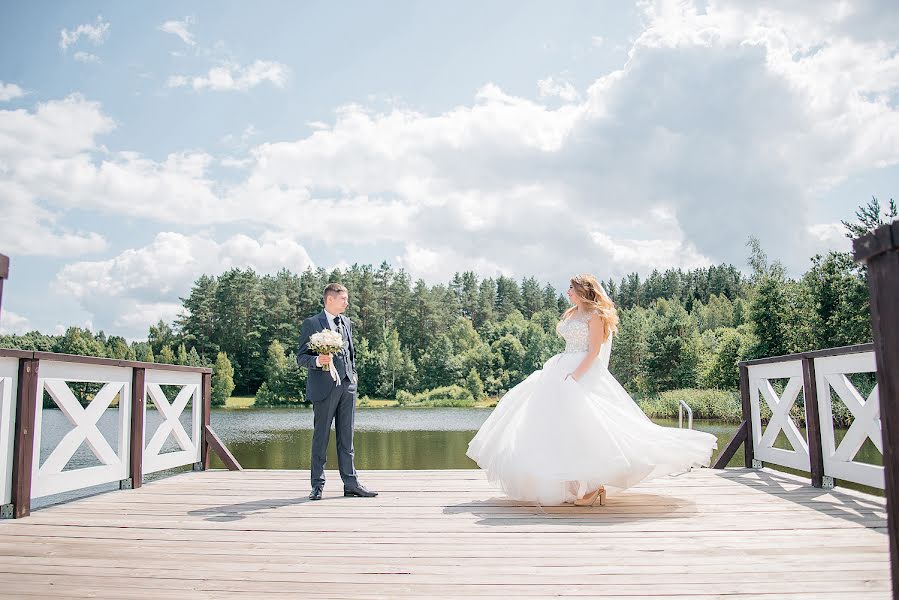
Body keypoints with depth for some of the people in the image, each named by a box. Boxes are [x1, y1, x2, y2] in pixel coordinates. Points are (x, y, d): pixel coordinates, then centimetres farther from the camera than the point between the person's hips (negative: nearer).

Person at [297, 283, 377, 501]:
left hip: (347, 385, 5)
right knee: (321, 437, 1)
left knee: (346, 437, 8)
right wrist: (316, 361, -23)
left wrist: (353, 373, 13)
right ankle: (317, 484, 10)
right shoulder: (311, 323, -2)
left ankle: (351, 483, 12)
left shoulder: (347, 323, 17)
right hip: (324, 386, -5)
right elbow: (301, 357, -4)